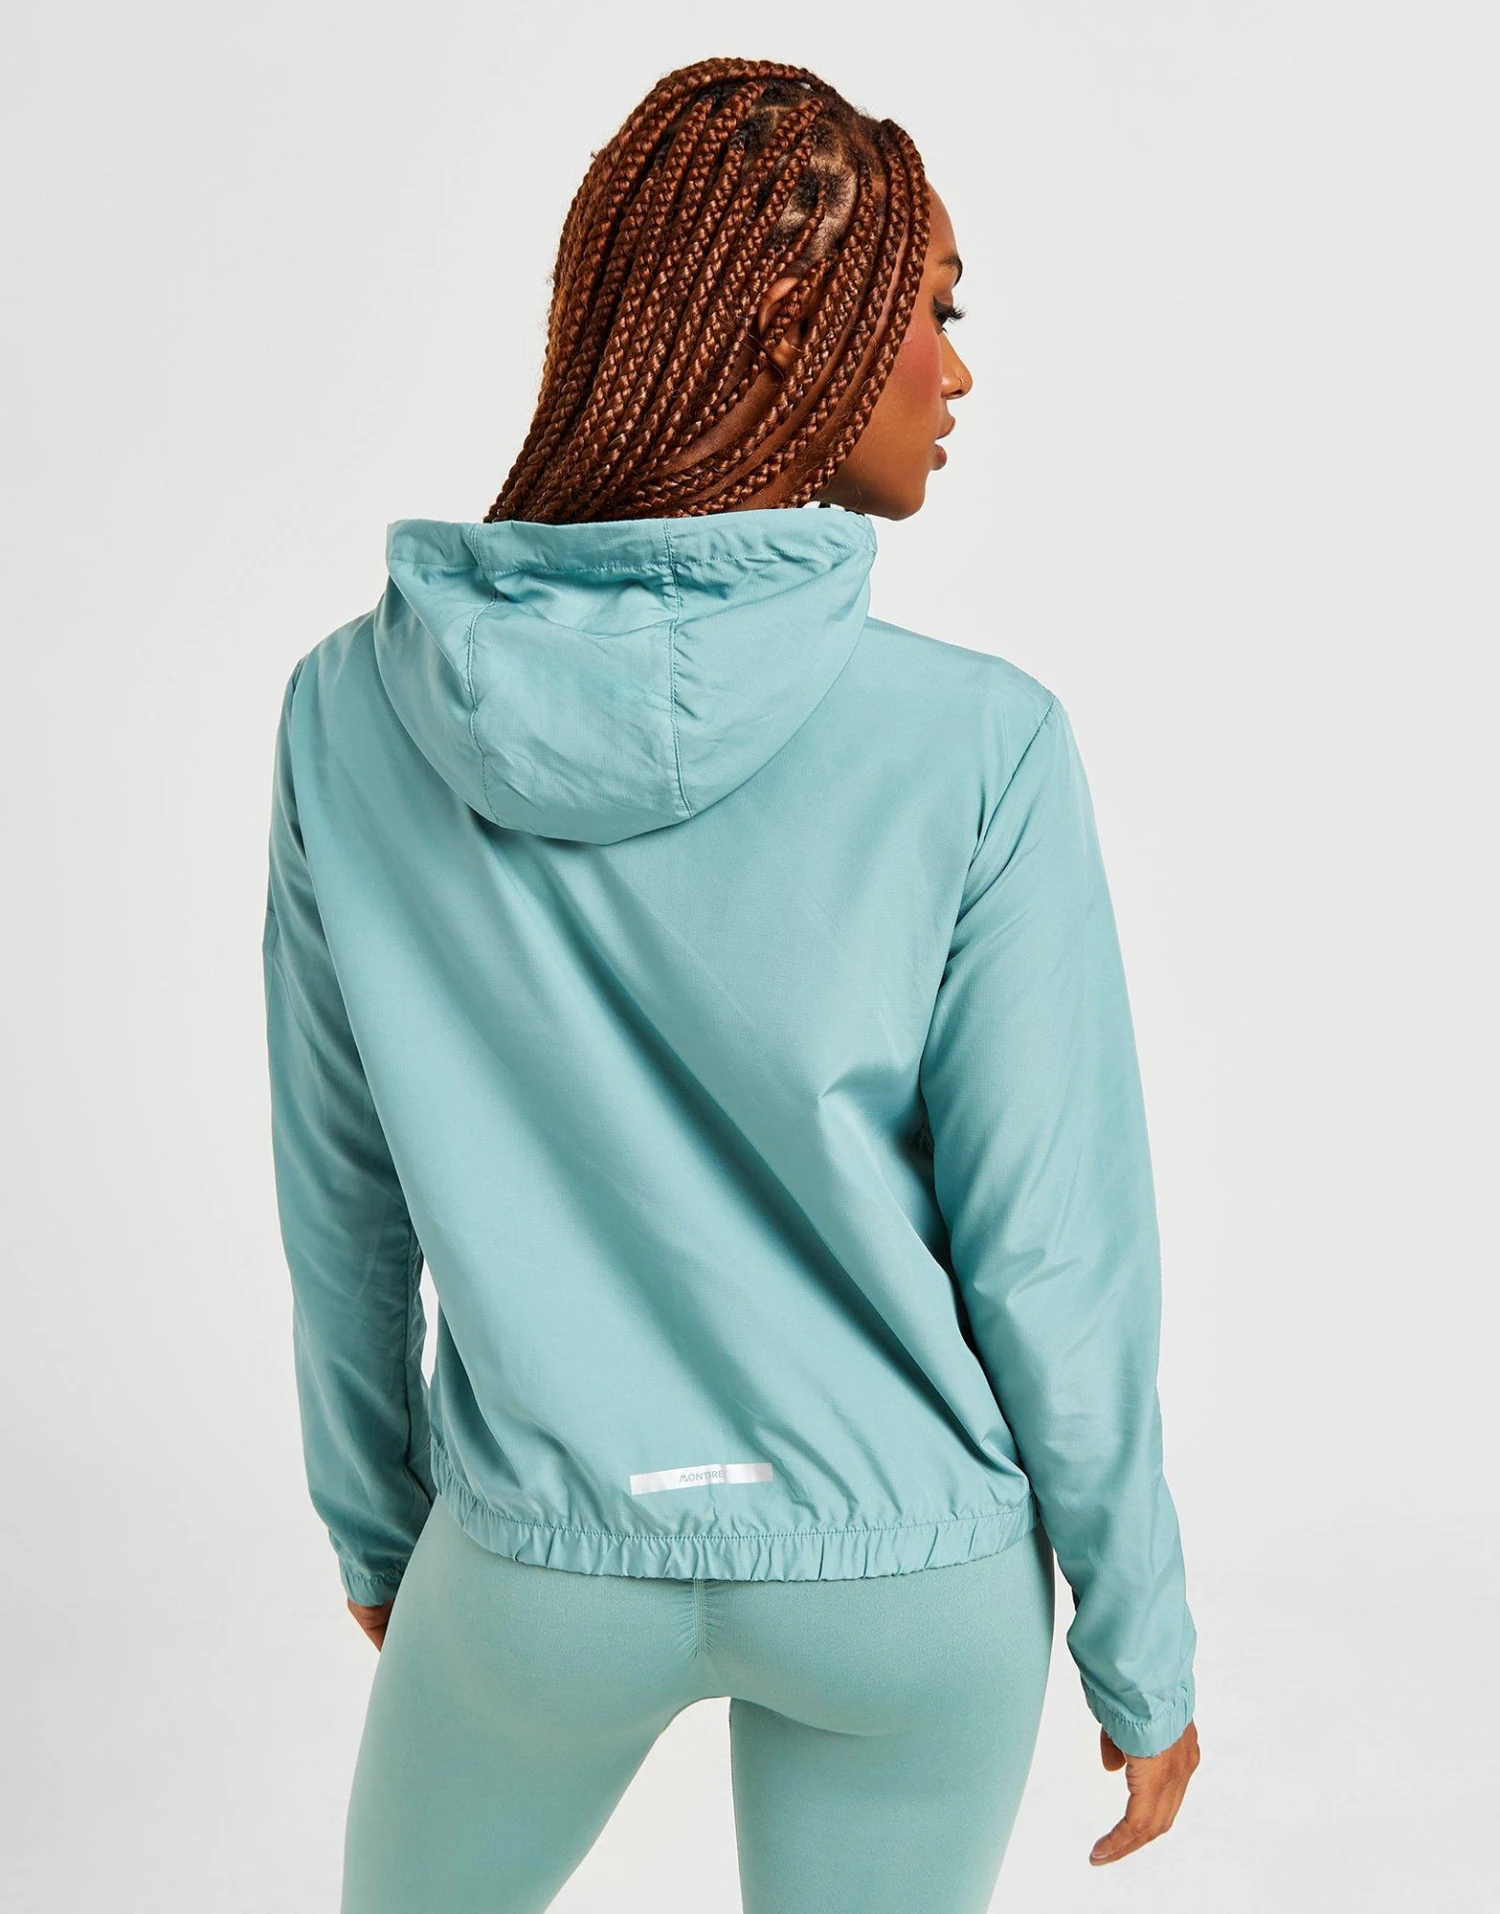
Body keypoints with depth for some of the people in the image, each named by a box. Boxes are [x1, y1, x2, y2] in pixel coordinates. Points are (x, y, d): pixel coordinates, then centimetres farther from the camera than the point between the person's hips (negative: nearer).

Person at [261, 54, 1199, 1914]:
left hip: (548, 1563, 1)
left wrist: (373, 1520, 14)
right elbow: (1053, 1266, -14)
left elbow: (344, 1203, -3)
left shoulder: (354, 711, -14)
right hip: (906, 1579, -1)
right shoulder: (976, 749, -22)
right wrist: (1141, 1648, 2)